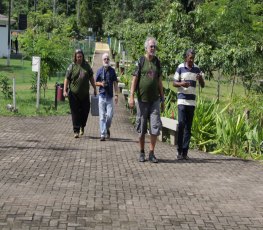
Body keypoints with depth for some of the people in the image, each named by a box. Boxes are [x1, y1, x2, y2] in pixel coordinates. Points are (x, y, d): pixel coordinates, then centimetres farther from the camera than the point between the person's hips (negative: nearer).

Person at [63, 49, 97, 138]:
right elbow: (67, 79, -1)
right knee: (75, 112, -3)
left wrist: (94, 88, 15)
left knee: (85, 111, 5)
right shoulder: (71, 66, 0)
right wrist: (65, 90, -10)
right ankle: (76, 131, 1)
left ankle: (82, 127, 29)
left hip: (85, 94, 3)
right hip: (74, 94, -3)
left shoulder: (86, 65, 9)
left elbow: (91, 78, 16)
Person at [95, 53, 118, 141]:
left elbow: (115, 83, 6)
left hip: (110, 96, 0)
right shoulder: (99, 70, 4)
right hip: (102, 95, 0)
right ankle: (103, 134, 2)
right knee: (102, 116, -1)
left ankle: (107, 128, 22)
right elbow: (96, 82, 11)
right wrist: (101, 84, -11)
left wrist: (116, 95, -1)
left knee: (109, 115, -6)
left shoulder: (112, 70, 5)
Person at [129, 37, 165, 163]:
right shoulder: (140, 61, -2)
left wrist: (162, 99, 14)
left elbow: (159, 81, 14)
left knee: (155, 126, -4)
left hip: (155, 99, 3)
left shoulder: (157, 62, 9)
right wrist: (131, 97, -12)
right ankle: (141, 153, 16)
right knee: (141, 128, 5)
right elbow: (134, 80, -4)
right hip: (142, 99, -3)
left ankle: (152, 153, 5)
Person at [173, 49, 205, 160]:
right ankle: (179, 151, -4)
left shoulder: (197, 69, 9)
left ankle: (185, 152, 6)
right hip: (182, 100, -4)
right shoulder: (180, 68, -1)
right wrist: (181, 84, -18)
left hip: (192, 101, 4)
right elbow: (174, 83, 3)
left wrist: (200, 78, -12)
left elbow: (203, 85, 10)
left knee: (188, 127, 3)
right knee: (181, 124, -12)